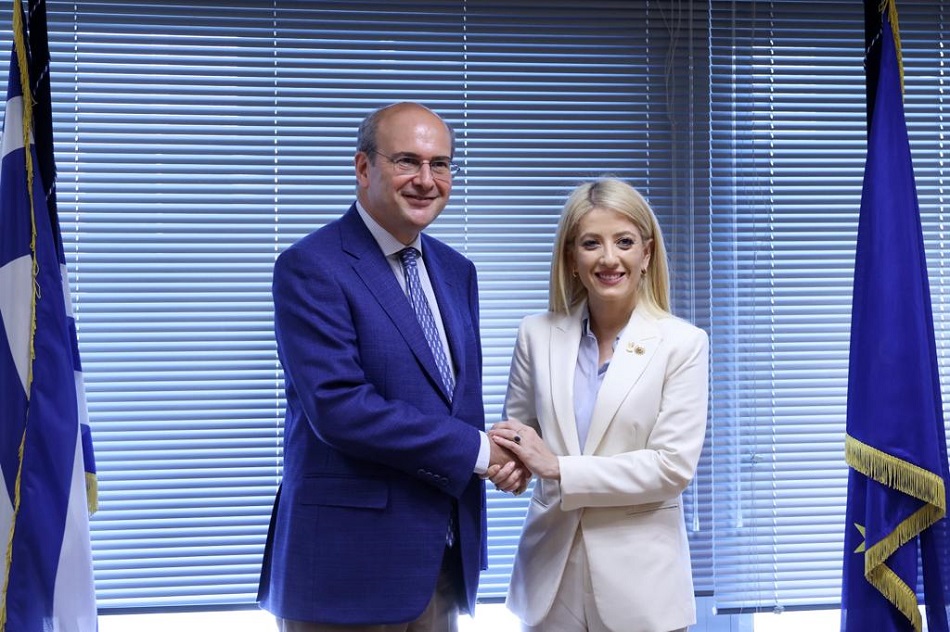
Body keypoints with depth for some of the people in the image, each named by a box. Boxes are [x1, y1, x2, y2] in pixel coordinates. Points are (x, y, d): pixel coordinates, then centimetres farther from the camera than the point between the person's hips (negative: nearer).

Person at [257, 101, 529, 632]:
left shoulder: (456, 271, 13)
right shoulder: (311, 267, -11)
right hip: (350, 566, -6)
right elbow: (338, 408, -21)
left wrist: (501, 456, -6)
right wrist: (476, 449, -14)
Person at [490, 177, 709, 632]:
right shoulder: (538, 334, 1)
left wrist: (558, 468, -17)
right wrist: (510, 458, -10)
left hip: (639, 576, -2)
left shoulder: (683, 344, -7)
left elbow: (674, 467, -13)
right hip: (553, 565, 3)